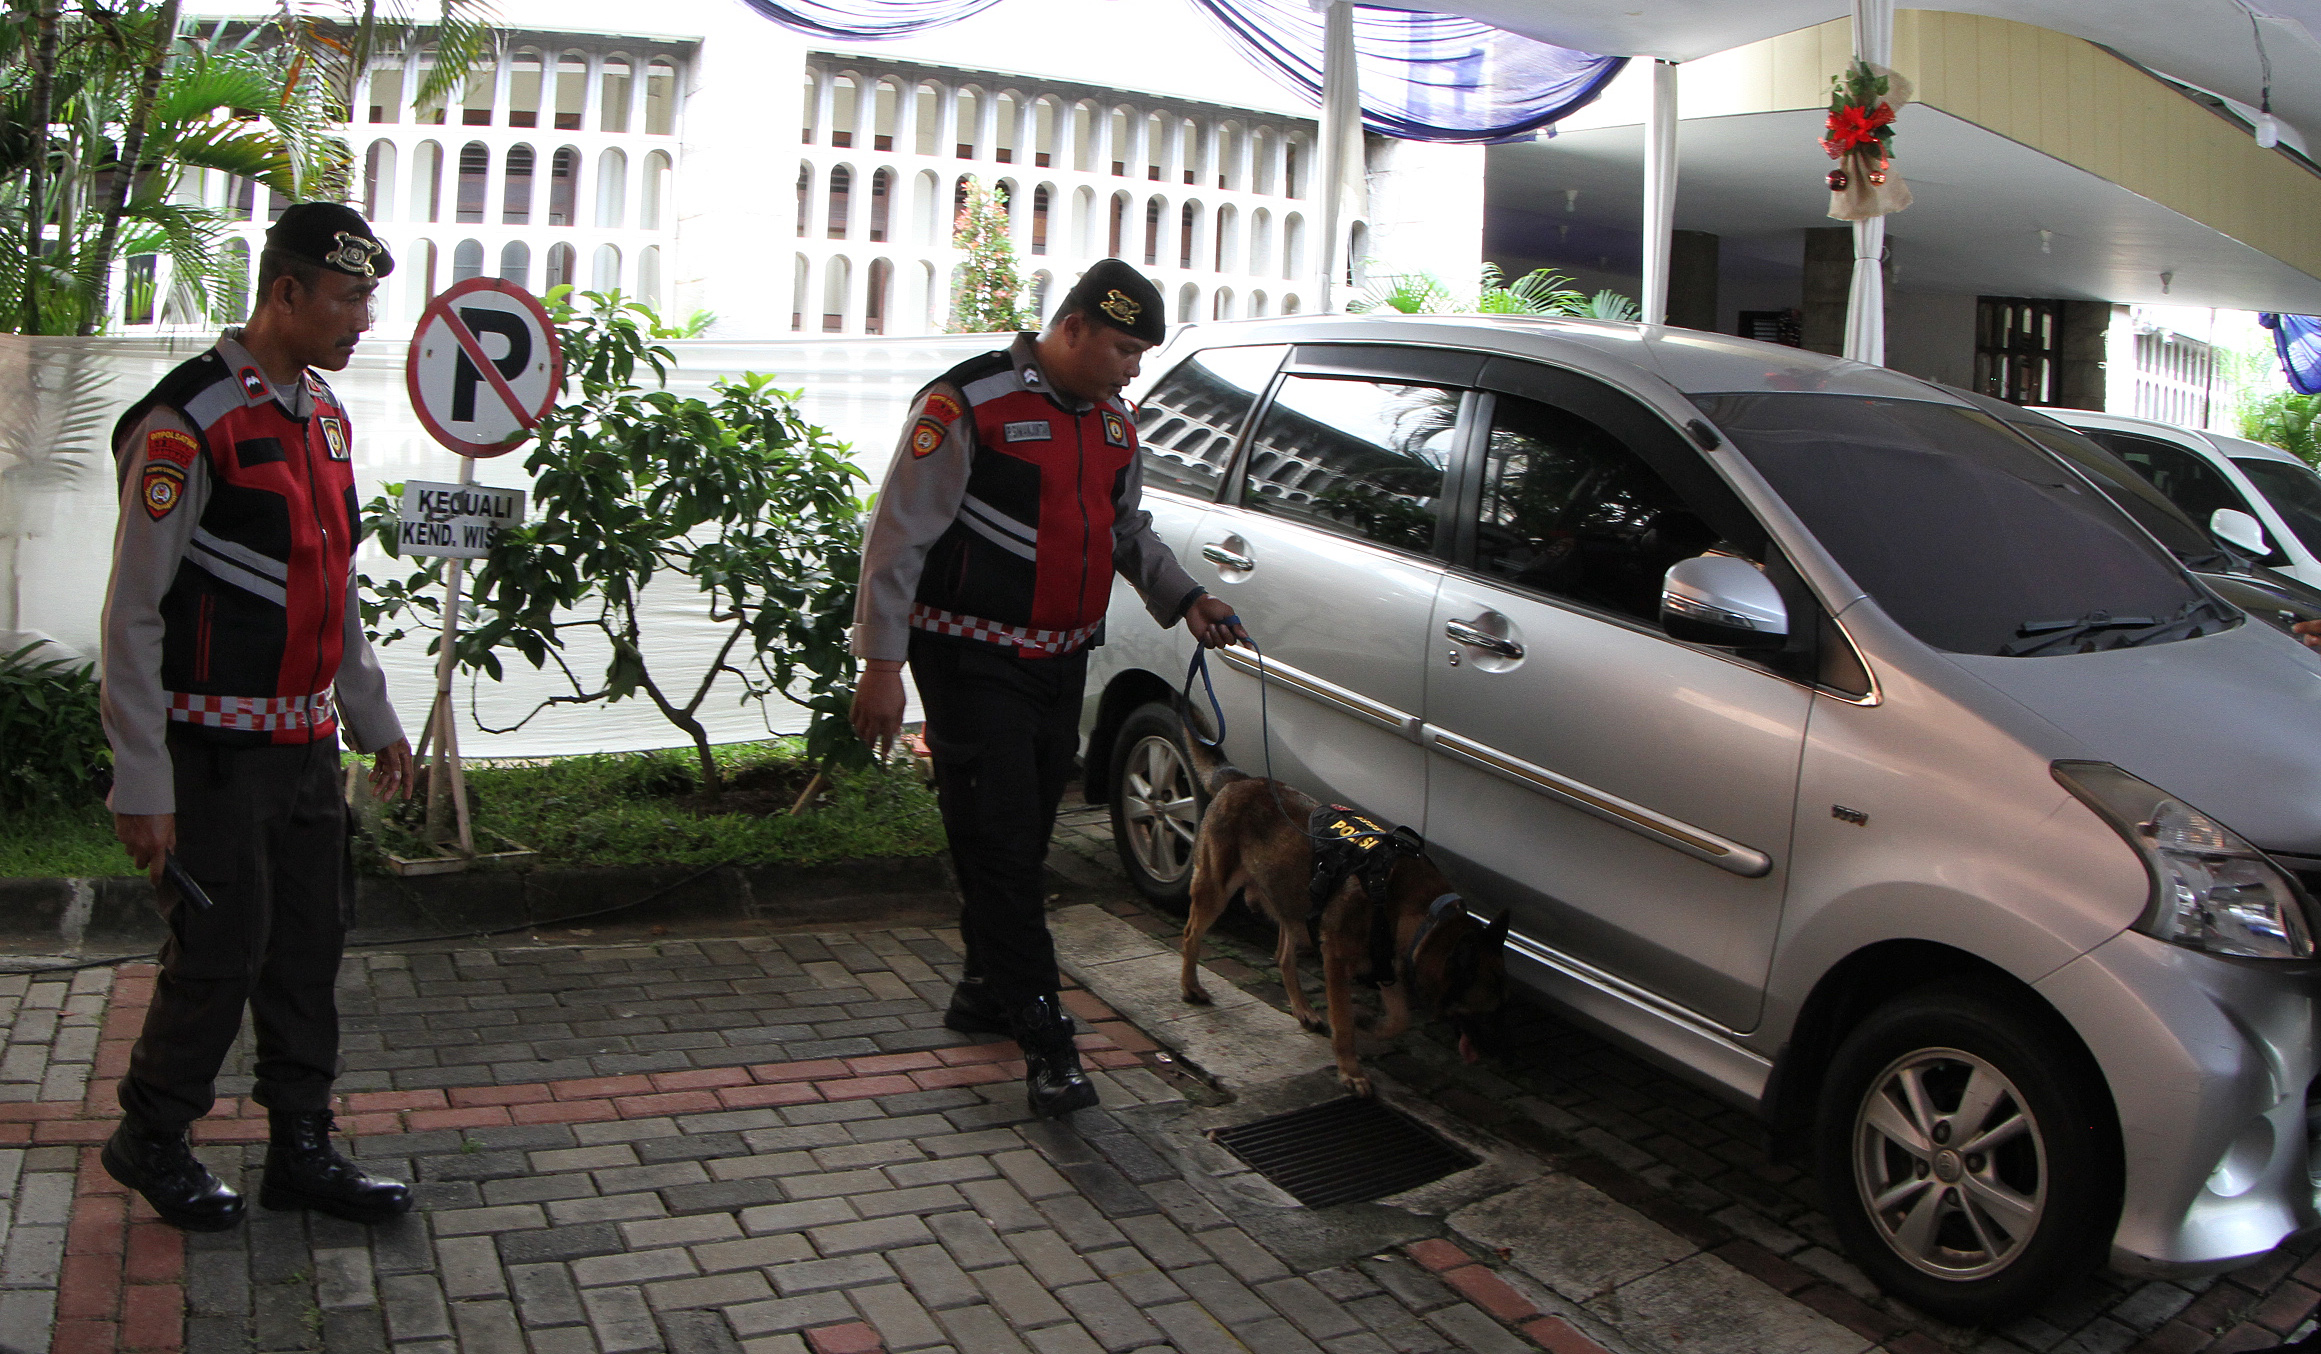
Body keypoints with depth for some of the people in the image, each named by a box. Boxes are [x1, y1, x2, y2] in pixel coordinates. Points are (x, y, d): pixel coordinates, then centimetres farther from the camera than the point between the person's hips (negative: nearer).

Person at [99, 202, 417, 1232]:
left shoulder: (323, 413, 10)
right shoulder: (188, 424, -16)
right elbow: (133, 615, -15)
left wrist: (373, 718, 21)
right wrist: (143, 787, -15)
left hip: (307, 743, 8)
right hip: (218, 749, -8)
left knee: (311, 945, 12)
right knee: (220, 956, 1)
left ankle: (301, 1151, 24)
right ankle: (151, 1141, 24)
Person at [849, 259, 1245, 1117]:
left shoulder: (1114, 422, 10)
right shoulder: (967, 404, -14)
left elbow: (1130, 531, 24)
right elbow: (899, 535, -14)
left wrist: (1184, 599, 8)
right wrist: (882, 662, -17)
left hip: (1061, 662, 8)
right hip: (975, 661, -7)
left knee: (1025, 841, 15)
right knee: (999, 842, -7)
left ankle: (986, 990, 31)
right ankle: (1042, 1033, -5)